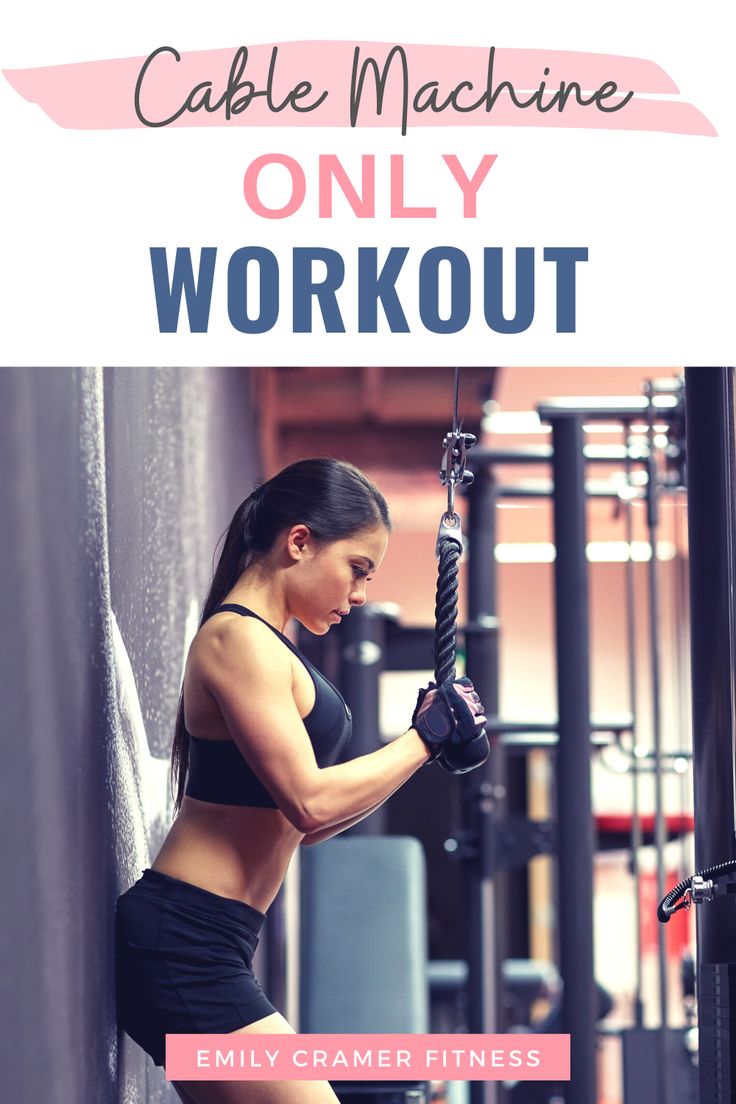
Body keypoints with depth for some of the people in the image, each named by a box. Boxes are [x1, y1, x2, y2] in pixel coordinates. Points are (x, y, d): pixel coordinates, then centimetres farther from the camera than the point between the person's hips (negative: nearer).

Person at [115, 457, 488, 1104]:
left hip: (204, 951, 10)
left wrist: (420, 747, 12)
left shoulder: (262, 644, 19)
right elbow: (309, 801, -20)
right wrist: (425, 738, -9)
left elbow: (298, 824, 19)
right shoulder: (239, 638, -12)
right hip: (185, 947, -10)